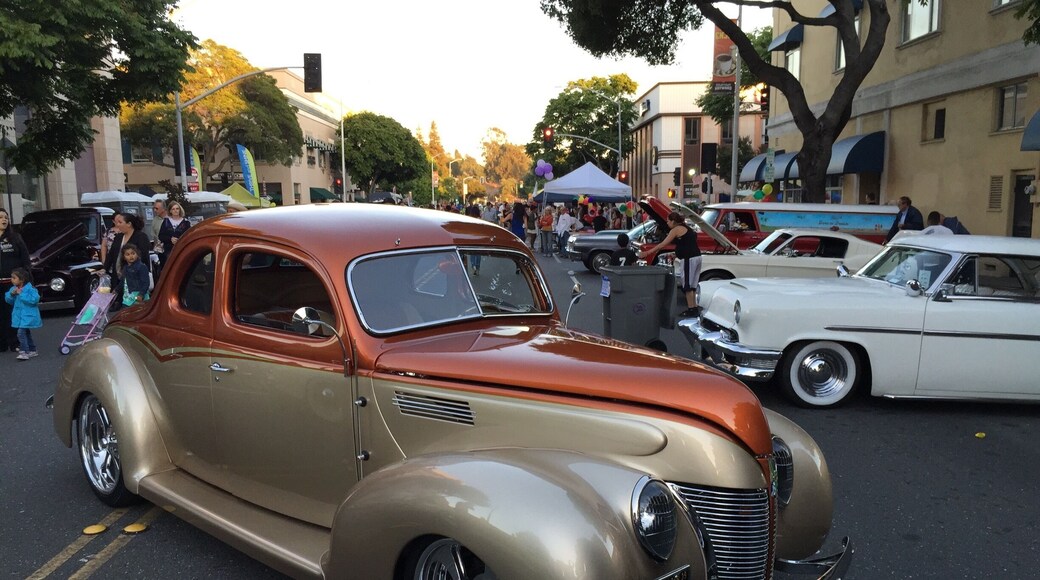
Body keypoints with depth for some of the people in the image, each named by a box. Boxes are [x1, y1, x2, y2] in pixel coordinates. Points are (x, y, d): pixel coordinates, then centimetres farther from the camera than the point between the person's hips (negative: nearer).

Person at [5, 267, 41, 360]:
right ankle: (32, 350, 30)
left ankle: (24, 352, -11)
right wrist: (12, 294, -13)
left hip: (28, 316, -9)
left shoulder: (29, 288, -17)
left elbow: (34, 299, -29)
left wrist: (21, 294, -25)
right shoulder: (13, 288, 5)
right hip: (19, 316, 9)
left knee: (21, 332, -17)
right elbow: (8, 300, 9)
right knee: (26, 333, 18)